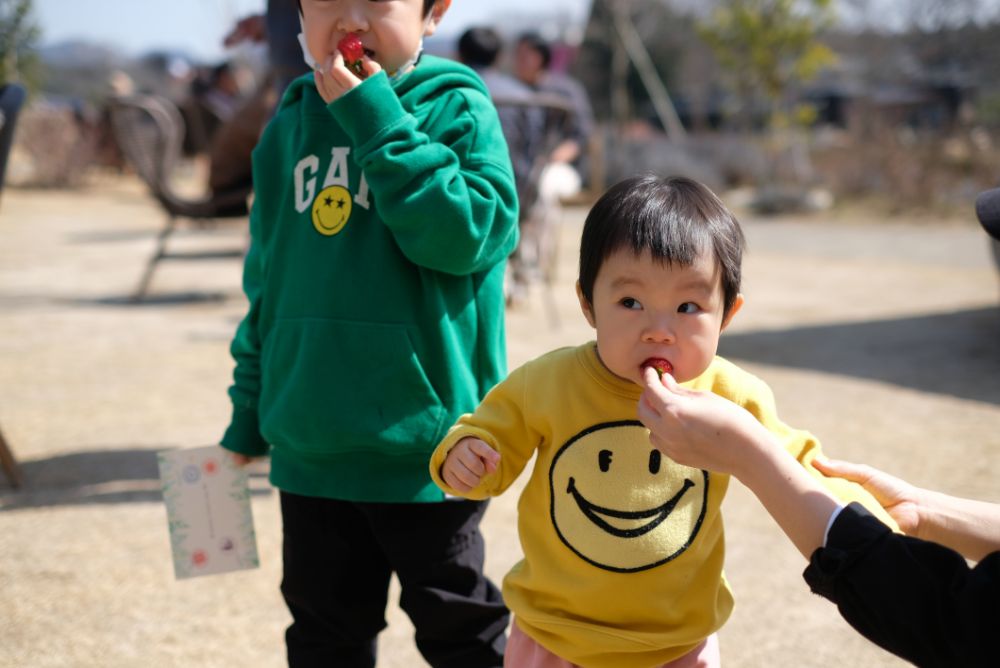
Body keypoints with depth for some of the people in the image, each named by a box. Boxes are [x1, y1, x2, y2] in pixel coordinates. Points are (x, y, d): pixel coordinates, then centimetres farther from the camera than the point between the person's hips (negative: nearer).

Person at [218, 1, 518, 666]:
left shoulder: (457, 109, -7)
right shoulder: (289, 127, 7)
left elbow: (466, 234, -24)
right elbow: (268, 281, 14)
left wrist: (377, 117, -22)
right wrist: (249, 413, 16)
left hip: (427, 441, -4)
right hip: (310, 447, 5)